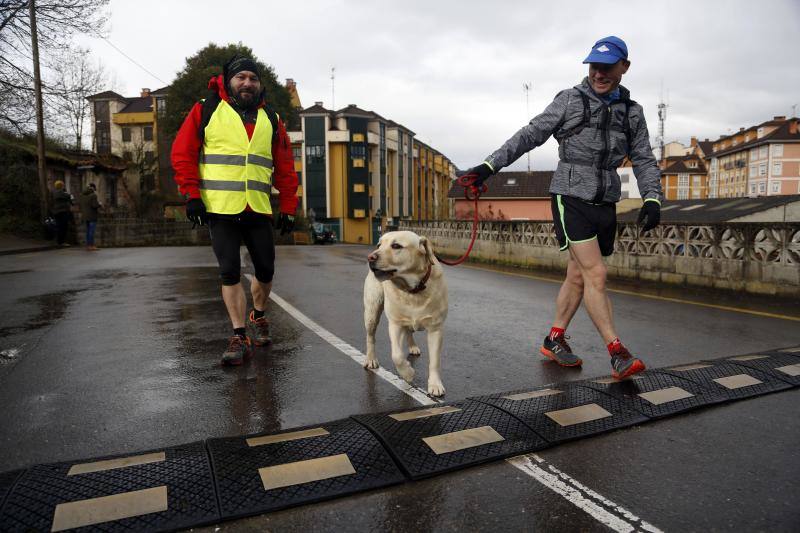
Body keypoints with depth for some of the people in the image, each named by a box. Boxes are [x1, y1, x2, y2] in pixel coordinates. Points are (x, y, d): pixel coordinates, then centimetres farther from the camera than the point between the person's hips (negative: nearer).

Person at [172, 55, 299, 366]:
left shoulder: (271, 119, 12)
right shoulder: (206, 110, 5)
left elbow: (285, 168, 12)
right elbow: (182, 154, 1)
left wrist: (288, 208, 7)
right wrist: (192, 196, -7)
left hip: (259, 211, 3)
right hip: (220, 210, -2)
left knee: (265, 270, 7)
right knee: (230, 274, -2)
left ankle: (258, 316, 34)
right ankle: (240, 337, 6)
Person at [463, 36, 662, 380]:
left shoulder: (632, 112, 11)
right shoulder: (570, 101, 0)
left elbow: (644, 160, 10)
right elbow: (530, 135, -2)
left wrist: (652, 199, -6)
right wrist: (491, 165, -11)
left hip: (605, 203, 5)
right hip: (571, 198, -5)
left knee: (578, 277, 10)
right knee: (596, 275, -13)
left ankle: (554, 340, 24)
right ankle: (618, 354, -9)